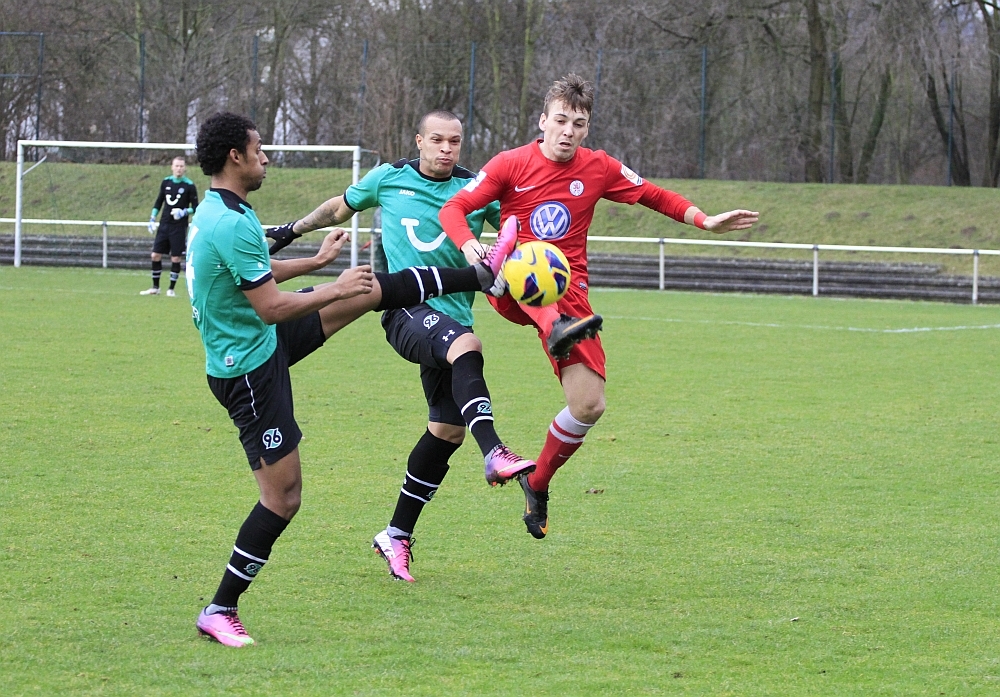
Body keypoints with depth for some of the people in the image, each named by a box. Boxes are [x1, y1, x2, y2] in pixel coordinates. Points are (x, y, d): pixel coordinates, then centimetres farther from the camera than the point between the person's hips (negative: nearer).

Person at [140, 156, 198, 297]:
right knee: (155, 255, 2)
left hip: (179, 227, -4)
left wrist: (184, 212, -20)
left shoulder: (189, 186, -6)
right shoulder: (166, 182, 5)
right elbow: (159, 201, 16)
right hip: (164, 224, 4)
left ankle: (171, 289, 8)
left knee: (176, 258, -2)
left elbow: (195, 207, -3)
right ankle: (155, 288, 15)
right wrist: (152, 218, 10)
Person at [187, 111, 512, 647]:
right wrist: (336, 291, -10)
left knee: (370, 289, 14)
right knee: (283, 498, -5)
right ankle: (220, 610, 3)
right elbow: (272, 307, -25)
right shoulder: (232, 225, -28)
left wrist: (317, 261, 32)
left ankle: (483, 274, 29)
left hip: (264, 343, 10)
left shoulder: (215, 212, 5)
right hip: (250, 370, -10)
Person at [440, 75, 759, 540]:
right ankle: (558, 331, -66)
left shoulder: (599, 169, 6)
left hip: (568, 293, 3)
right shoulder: (511, 164, -3)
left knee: (589, 405, -10)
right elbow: (453, 209, -6)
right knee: (519, 243, -39)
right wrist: (471, 247, -27)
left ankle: (538, 483, 17)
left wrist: (705, 221, 3)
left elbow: (655, 196, 17)